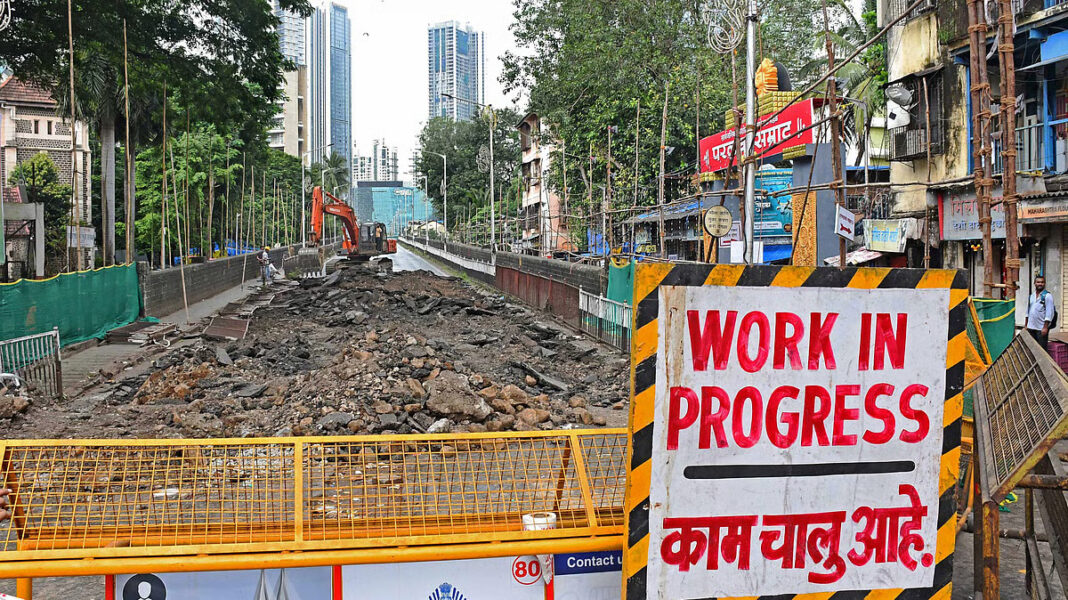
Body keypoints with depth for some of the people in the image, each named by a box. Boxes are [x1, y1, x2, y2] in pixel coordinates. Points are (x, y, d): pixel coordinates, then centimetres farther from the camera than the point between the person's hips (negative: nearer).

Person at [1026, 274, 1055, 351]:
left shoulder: (1047, 295, -7)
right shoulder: (1032, 296, 14)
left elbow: (1049, 313, -12)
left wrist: (1045, 327, -18)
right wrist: (1026, 325, 17)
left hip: (1041, 328, -7)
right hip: (1031, 327, 7)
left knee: (1042, 349, -4)